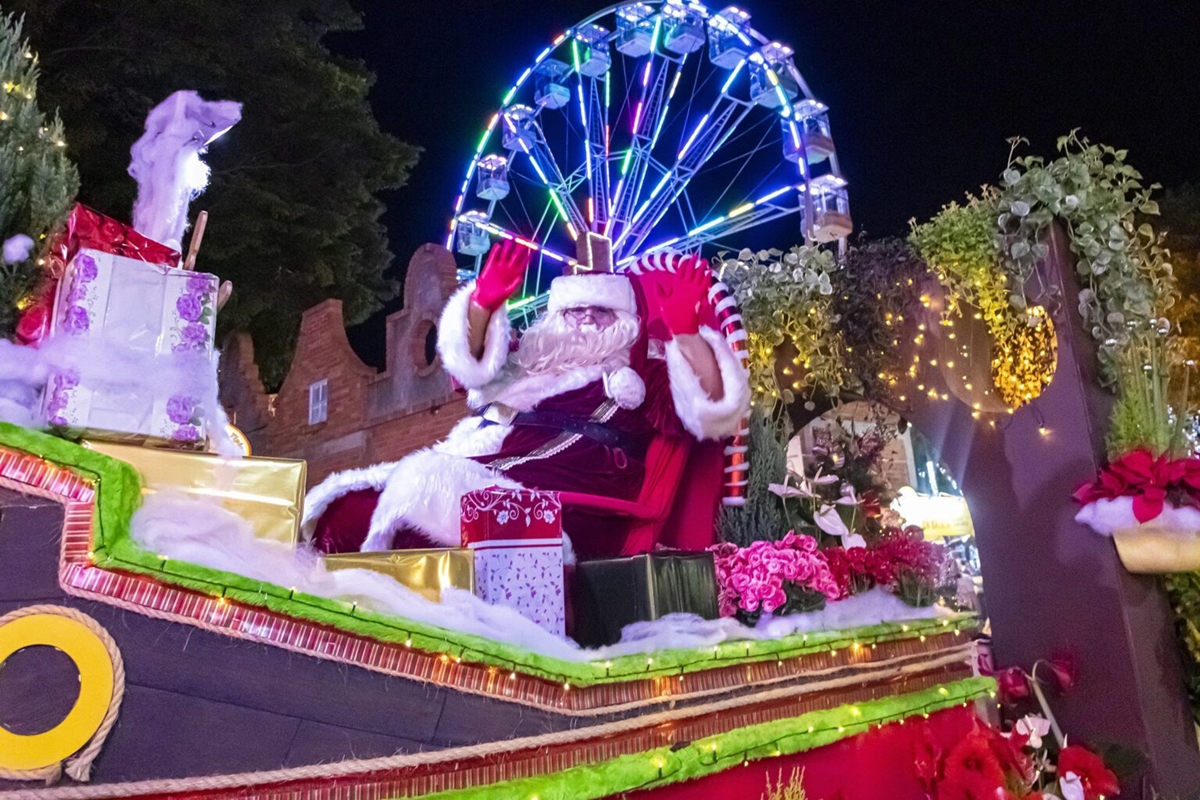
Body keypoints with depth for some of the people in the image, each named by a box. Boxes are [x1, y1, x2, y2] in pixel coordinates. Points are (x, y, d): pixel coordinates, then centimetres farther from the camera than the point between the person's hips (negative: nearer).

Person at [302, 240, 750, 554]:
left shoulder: (643, 380, 14)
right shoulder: (528, 369, 28)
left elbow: (711, 406, 0)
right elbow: (467, 360, 35)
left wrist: (686, 332, -12)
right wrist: (483, 304, 18)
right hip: (465, 478, 7)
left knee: (420, 504, -32)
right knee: (347, 508, -11)